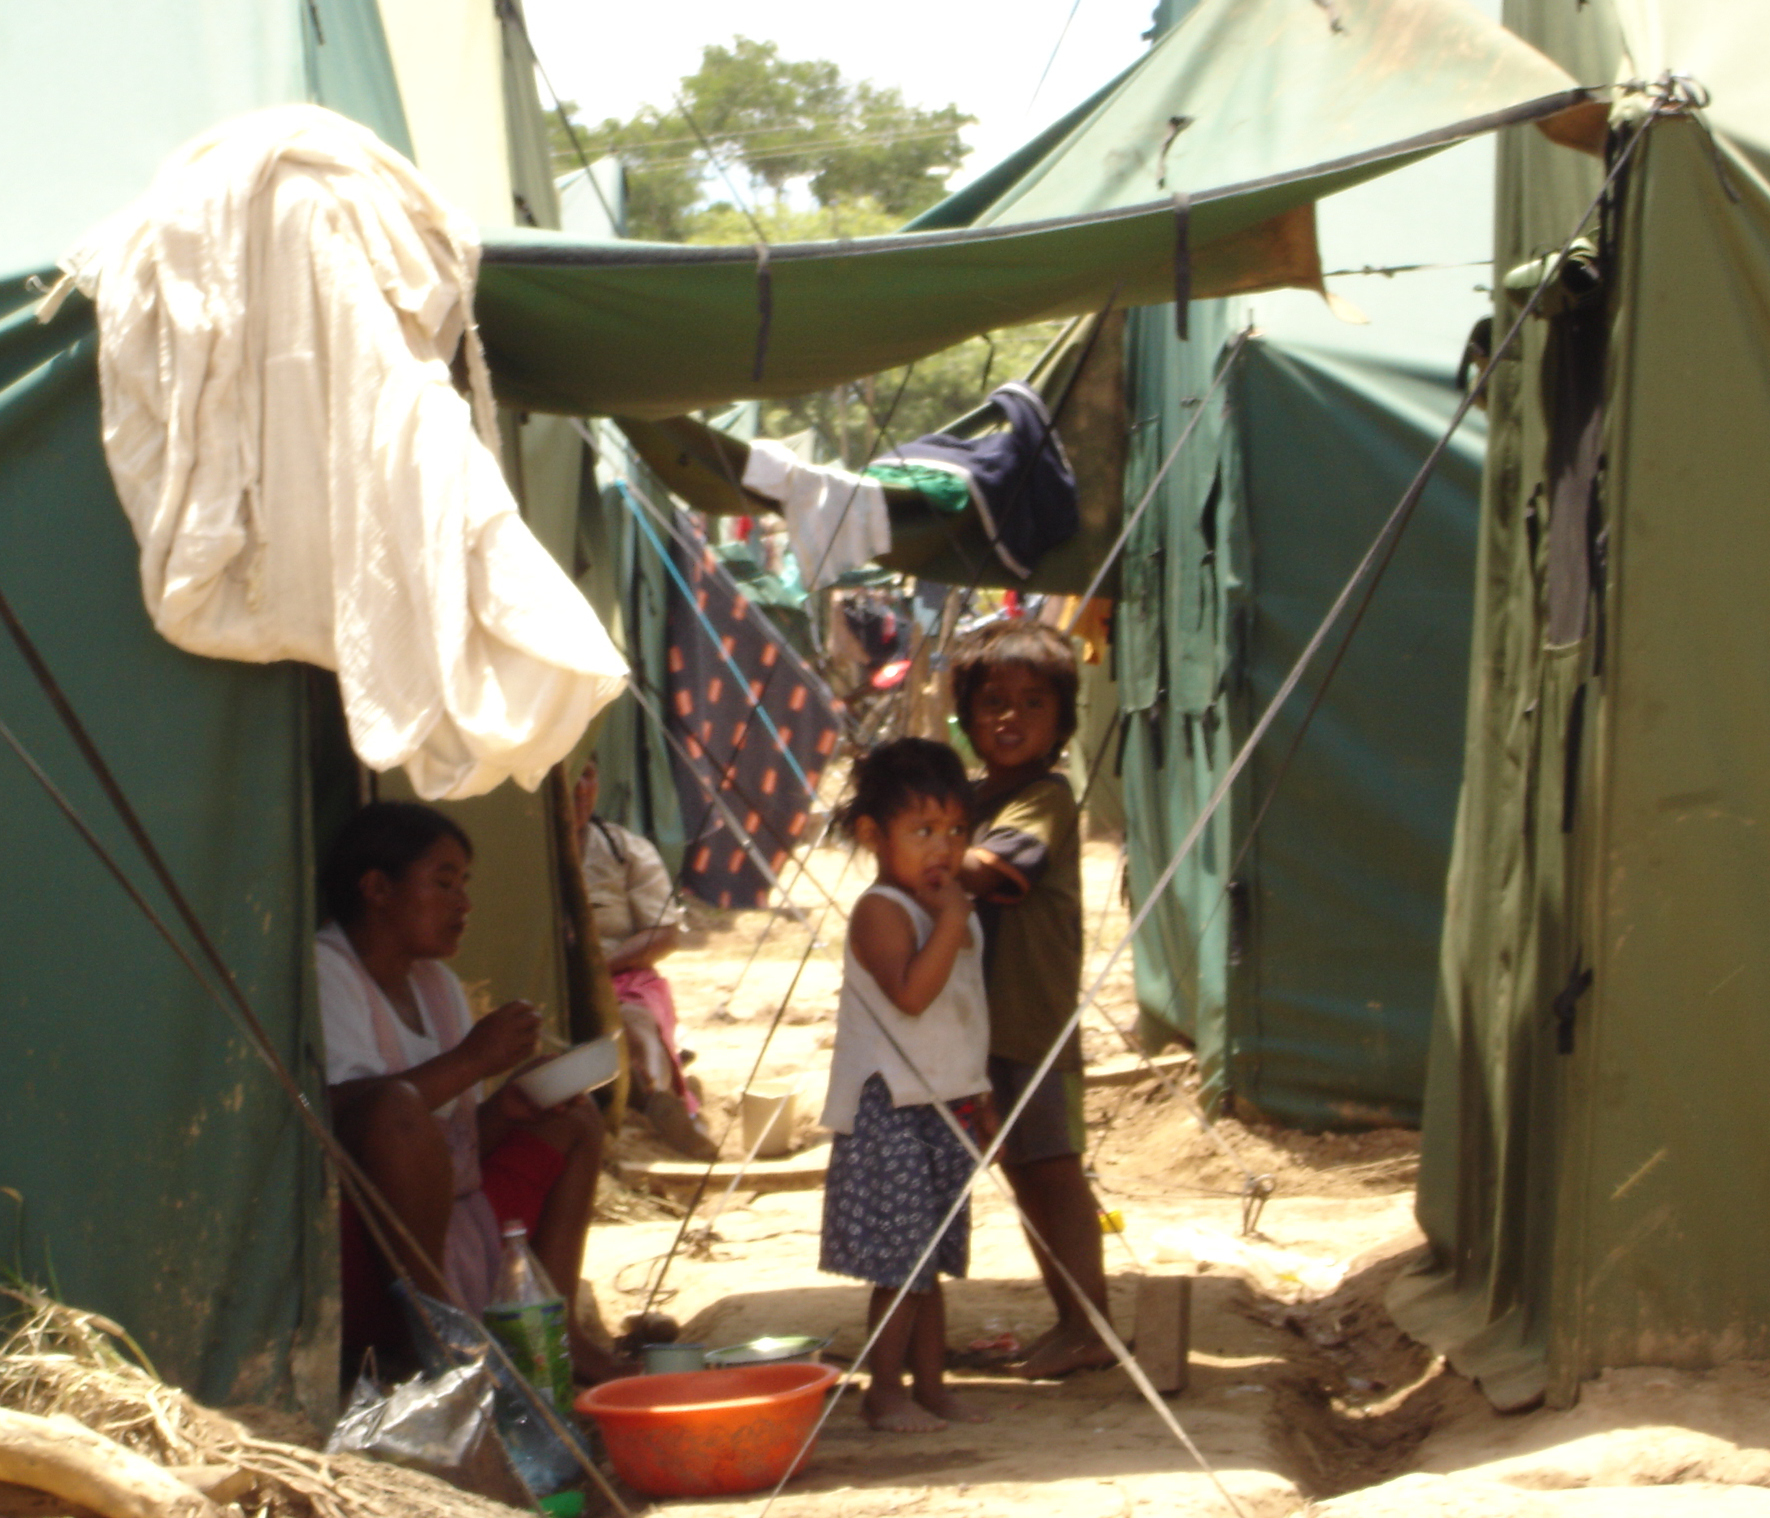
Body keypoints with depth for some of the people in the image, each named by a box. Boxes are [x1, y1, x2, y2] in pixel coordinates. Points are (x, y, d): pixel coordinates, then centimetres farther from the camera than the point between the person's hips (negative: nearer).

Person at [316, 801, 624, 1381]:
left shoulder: (436, 984, 19)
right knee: (397, 1109, -36)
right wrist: (472, 1059, -20)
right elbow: (338, 1110, -26)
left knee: (575, 1122, 19)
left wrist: (505, 1110, -5)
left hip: (454, 1232, 10)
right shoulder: (321, 973, -9)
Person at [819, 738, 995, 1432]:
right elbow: (911, 992, -29)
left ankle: (931, 1385, 19)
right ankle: (884, 1390, 3)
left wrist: (979, 1101, 23)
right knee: (902, 1259, -6)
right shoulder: (882, 910, -13)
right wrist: (951, 921, -26)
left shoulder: (954, 911, 14)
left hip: (948, 1106, 8)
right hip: (890, 1110, -8)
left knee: (930, 1259, 13)